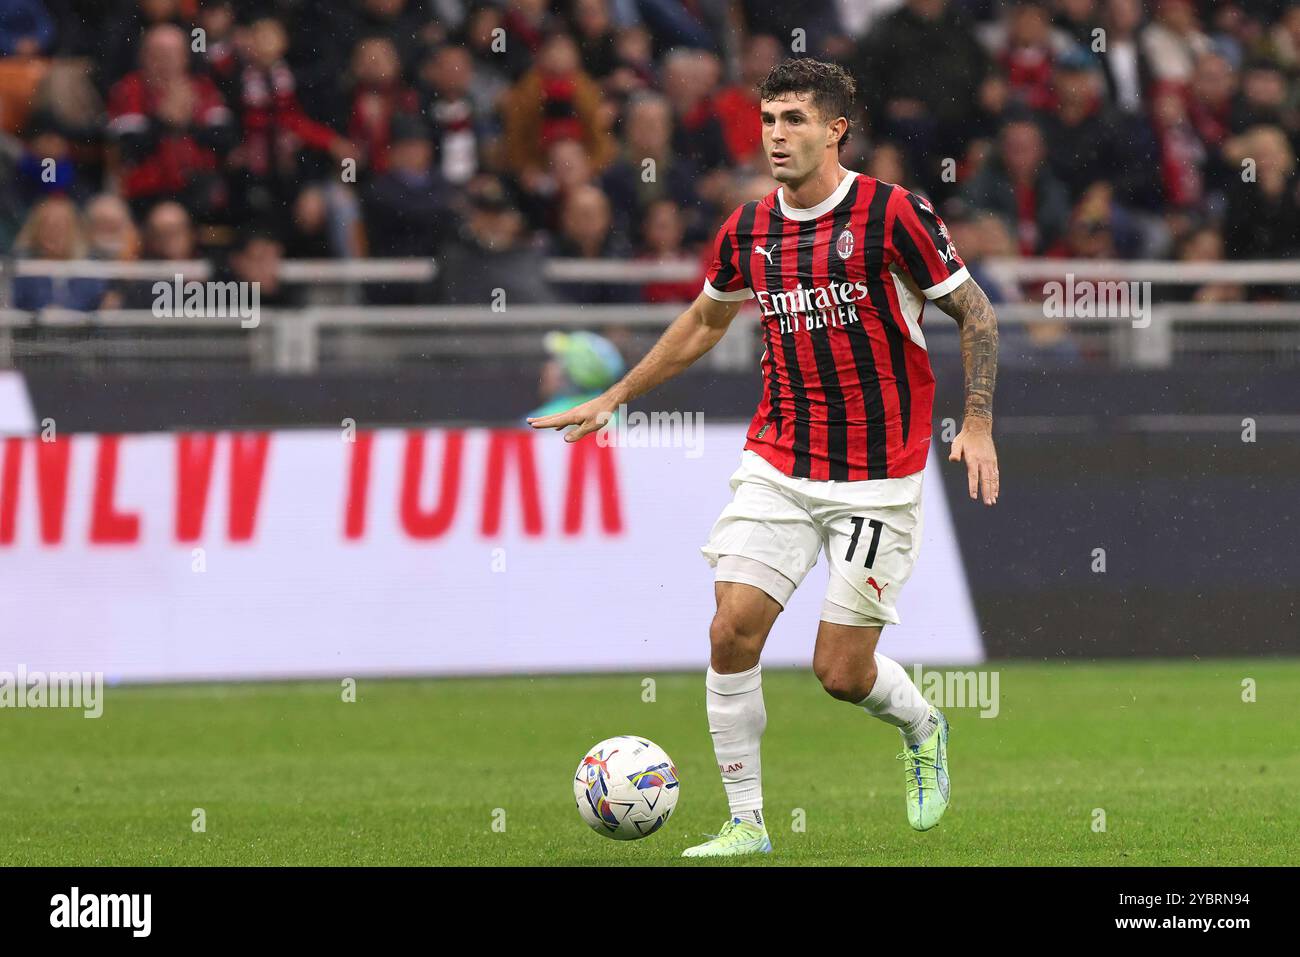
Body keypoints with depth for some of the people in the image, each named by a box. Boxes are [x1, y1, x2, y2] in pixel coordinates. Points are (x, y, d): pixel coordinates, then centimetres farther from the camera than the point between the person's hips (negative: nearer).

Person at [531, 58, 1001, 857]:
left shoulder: (893, 215, -12)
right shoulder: (747, 232, 4)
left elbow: (975, 312, -4)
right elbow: (705, 322, 22)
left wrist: (978, 425, -13)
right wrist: (614, 397, 24)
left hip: (876, 481, -4)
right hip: (777, 468, 4)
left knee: (842, 671, -4)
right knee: (733, 632, -10)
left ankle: (922, 730, 31)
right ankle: (746, 823, 2)